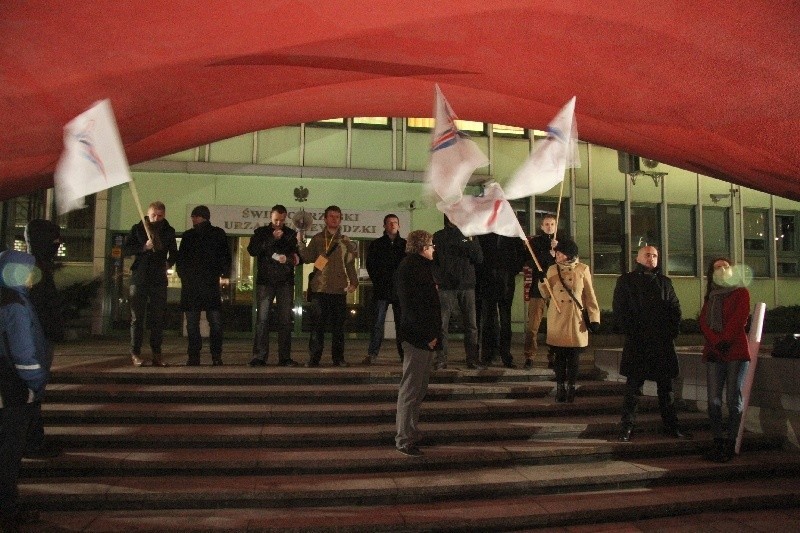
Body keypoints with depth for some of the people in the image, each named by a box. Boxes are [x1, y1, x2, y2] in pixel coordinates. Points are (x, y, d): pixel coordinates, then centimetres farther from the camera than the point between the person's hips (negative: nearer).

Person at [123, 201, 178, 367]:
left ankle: (157, 354, 7)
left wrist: (170, 263, 2)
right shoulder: (138, 229, 3)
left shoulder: (169, 231, 9)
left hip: (159, 278, 2)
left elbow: (173, 252, 19)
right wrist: (144, 247, -15)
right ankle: (135, 353, 3)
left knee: (158, 318, 2)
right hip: (139, 278, -2)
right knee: (137, 318, -1)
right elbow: (126, 249, -1)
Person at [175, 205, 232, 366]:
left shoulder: (188, 235, 0)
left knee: (192, 323, 2)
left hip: (190, 284, -1)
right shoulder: (219, 234, 3)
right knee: (215, 322, 3)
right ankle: (216, 356, 1)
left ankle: (194, 357, 2)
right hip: (212, 283, 1)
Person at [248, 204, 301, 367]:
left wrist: (288, 259, -11)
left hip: (286, 282, 2)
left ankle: (285, 357, 5)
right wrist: (272, 239, -14)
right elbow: (252, 251, -7)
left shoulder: (291, 234, 11)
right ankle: (259, 357, -4)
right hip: (265, 281, -1)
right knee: (262, 319, -6)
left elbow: (298, 258, 11)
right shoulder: (261, 232, 8)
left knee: (285, 320, 1)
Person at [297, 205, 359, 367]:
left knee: (338, 325, 4)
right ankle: (314, 358, 3)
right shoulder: (317, 239, 9)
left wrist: (353, 282, 3)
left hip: (339, 289, 1)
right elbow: (308, 258, -3)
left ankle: (338, 357, 10)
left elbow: (350, 264, 14)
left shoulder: (345, 241, 13)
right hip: (319, 288, -1)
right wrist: (301, 242, -15)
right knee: (317, 325, -1)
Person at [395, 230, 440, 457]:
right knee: (411, 389, -4)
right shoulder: (410, 267, -12)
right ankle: (404, 439, 4)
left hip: (426, 337, 10)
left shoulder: (421, 266, 18)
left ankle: (411, 433, 27)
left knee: (419, 388, 16)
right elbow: (410, 305, -21)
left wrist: (433, 333, 12)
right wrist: (427, 336, -20)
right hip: (417, 336, -10)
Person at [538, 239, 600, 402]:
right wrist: (542, 281, -11)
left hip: (576, 320, -1)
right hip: (557, 319, 1)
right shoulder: (552, 270, 5)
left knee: (574, 355, 4)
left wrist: (594, 318, -1)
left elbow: (590, 296, 2)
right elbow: (547, 294, 6)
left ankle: (571, 387, 15)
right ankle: (560, 387, 14)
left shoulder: (582, 270, 0)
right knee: (559, 355, 4)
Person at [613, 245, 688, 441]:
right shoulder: (626, 281, 5)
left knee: (666, 385, 10)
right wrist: (630, 333, -10)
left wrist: (672, 331, 1)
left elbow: (675, 308, 14)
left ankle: (671, 425, 20)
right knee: (633, 386, 0)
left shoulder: (665, 282, 17)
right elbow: (619, 311, -1)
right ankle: (627, 427, 7)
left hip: (663, 344, 4)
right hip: (636, 343, -4)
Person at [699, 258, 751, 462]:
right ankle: (718, 443, 4)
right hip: (713, 353, 4)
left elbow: (740, 320, -6)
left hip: (736, 353, -4)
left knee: (734, 400, -5)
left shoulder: (741, 293, 7)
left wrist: (725, 342, -13)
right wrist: (716, 343, -11)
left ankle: (730, 445, -2)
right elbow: (703, 322, 6)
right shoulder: (710, 297, 20)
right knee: (714, 401, -1)